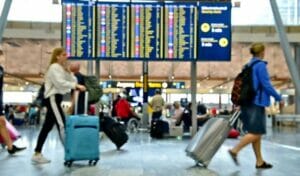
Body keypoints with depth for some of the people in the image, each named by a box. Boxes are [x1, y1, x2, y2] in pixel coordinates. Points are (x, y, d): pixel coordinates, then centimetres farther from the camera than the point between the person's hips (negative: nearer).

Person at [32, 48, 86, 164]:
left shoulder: (61, 68, 22)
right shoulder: (54, 67, -8)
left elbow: (72, 80, 13)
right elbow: (60, 83, -22)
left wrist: (68, 71, 0)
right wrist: (76, 86, -26)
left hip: (56, 98, 10)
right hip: (52, 98, -10)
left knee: (47, 126, 9)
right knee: (61, 124, -14)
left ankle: (37, 154, 13)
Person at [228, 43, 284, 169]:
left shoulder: (248, 65, 14)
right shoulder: (260, 65, -11)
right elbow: (266, 85, -15)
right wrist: (278, 98, -5)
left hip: (248, 102, 9)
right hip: (256, 103, -9)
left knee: (256, 133, 11)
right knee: (256, 133, -4)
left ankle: (260, 161, 16)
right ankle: (235, 150, -11)